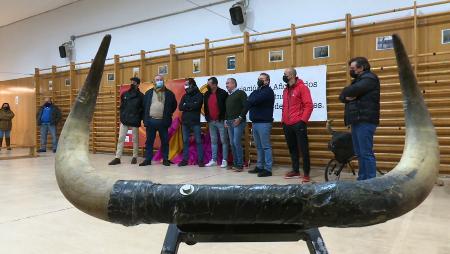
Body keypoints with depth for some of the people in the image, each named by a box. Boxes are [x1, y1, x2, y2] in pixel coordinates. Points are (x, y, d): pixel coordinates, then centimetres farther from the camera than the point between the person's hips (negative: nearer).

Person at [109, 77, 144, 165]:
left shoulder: (141, 96, -1)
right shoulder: (124, 94, 9)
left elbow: (143, 109, 0)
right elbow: (121, 106, 16)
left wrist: (139, 119, -7)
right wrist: (122, 116, 6)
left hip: (134, 122, -3)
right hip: (124, 121, 3)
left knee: (135, 140, 6)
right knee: (120, 139, 2)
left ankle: (135, 157, 18)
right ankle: (117, 158, 6)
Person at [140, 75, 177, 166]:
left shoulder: (169, 93, 6)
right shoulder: (149, 93, 10)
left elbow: (174, 105, 15)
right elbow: (144, 105, 12)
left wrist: (168, 114, 10)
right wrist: (146, 117, 7)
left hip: (163, 121, -1)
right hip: (151, 121, 1)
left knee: (165, 141, 4)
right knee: (149, 141, 5)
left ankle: (165, 159, 13)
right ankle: (148, 159, 13)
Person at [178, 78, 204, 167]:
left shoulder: (199, 95, 0)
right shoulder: (185, 96, 14)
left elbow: (196, 105, -17)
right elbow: (180, 107, 2)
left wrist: (186, 105, -4)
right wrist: (191, 106, -11)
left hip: (195, 122, -5)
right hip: (185, 121, 5)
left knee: (198, 141, -2)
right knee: (185, 141, 7)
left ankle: (200, 160, 2)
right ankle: (185, 160, 14)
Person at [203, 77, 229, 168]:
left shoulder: (223, 93, -8)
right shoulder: (206, 94, 10)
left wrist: (225, 119, -10)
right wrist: (207, 118, 11)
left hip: (220, 121, -6)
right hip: (211, 122, 6)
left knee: (224, 141, 0)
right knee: (213, 141, 11)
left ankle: (224, 160, 5)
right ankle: (213, 160, 18)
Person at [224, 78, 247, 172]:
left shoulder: (240, 93, -2)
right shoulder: (228, 96, 20)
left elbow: (245, 106, -11)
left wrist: (240, 118, -16)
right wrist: (226, 120, 12)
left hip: (238, 121, -7)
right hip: (229, 122, 7)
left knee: (236, 142, -12)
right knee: (232, 143, 6)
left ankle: (240, 165, -5)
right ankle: (235, 164, 13)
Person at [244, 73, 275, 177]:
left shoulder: (268, 91, -6)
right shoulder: (256, 91, 23)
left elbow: (255, 100, -19)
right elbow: (249, 101, 10)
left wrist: (249, 102, -1)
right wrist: (251, 102, -10)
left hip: (264, 123, -8)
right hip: (255, 122, 8)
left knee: (266, 146, -6)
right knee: (259, 147, 12)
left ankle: (268, 169, -3)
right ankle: (259, 166, 19)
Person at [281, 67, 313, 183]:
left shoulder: (302, 87, -6)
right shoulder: (286, 90, 16)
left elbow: (308, 105, -11)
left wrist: (303, 120, -16)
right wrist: (283, 119, 13)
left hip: (298, 124, -7)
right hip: (287, 125, 8)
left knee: (304, 149, -2)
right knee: (292, 149, 14)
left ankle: (306, 173, 3)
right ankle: (296, 170, 25)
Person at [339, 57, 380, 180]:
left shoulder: (369, 78, -4)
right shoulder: (358, 80, 25)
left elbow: (352, 90, -20)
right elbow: (342, 96, 15)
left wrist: (346, 92, 3)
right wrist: (346, 97, -8)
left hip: (365, 121, -9)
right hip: (357, 121, 9)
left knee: (366, 153, -9)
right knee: (360, 153, 11)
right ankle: (362, 179, 17)